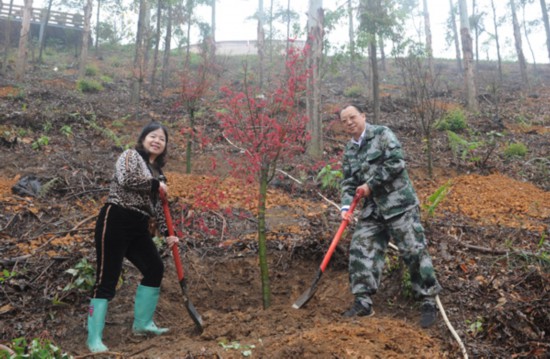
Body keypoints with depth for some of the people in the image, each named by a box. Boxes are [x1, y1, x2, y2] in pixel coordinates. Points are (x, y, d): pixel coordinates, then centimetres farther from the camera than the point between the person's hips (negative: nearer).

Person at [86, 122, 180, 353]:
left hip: (138, 228, 9)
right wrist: (155, 184, -11)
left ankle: (142, 323, 23)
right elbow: (126, 178, -23)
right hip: (115, 221, -8)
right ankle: (94, 338, -2)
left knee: (155, 269, 10)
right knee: (107, 279, -8)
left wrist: (167, 233, 15)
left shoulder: (157, 171, 20)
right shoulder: (131, 155, -1)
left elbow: (156, 206, 21)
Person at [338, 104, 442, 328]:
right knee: (360, 249, 0)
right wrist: (346, 206, -7)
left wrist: (371, 184, -14)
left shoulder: (382, 134, -5)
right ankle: (363, 303, 9)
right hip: (372, 209, 7)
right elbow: (348, 183, 11)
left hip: (399, 204, -6)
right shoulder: (349, 151, 14)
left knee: (413, 251, -4)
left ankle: (429, 303, 8)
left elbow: (396, 162, -16)